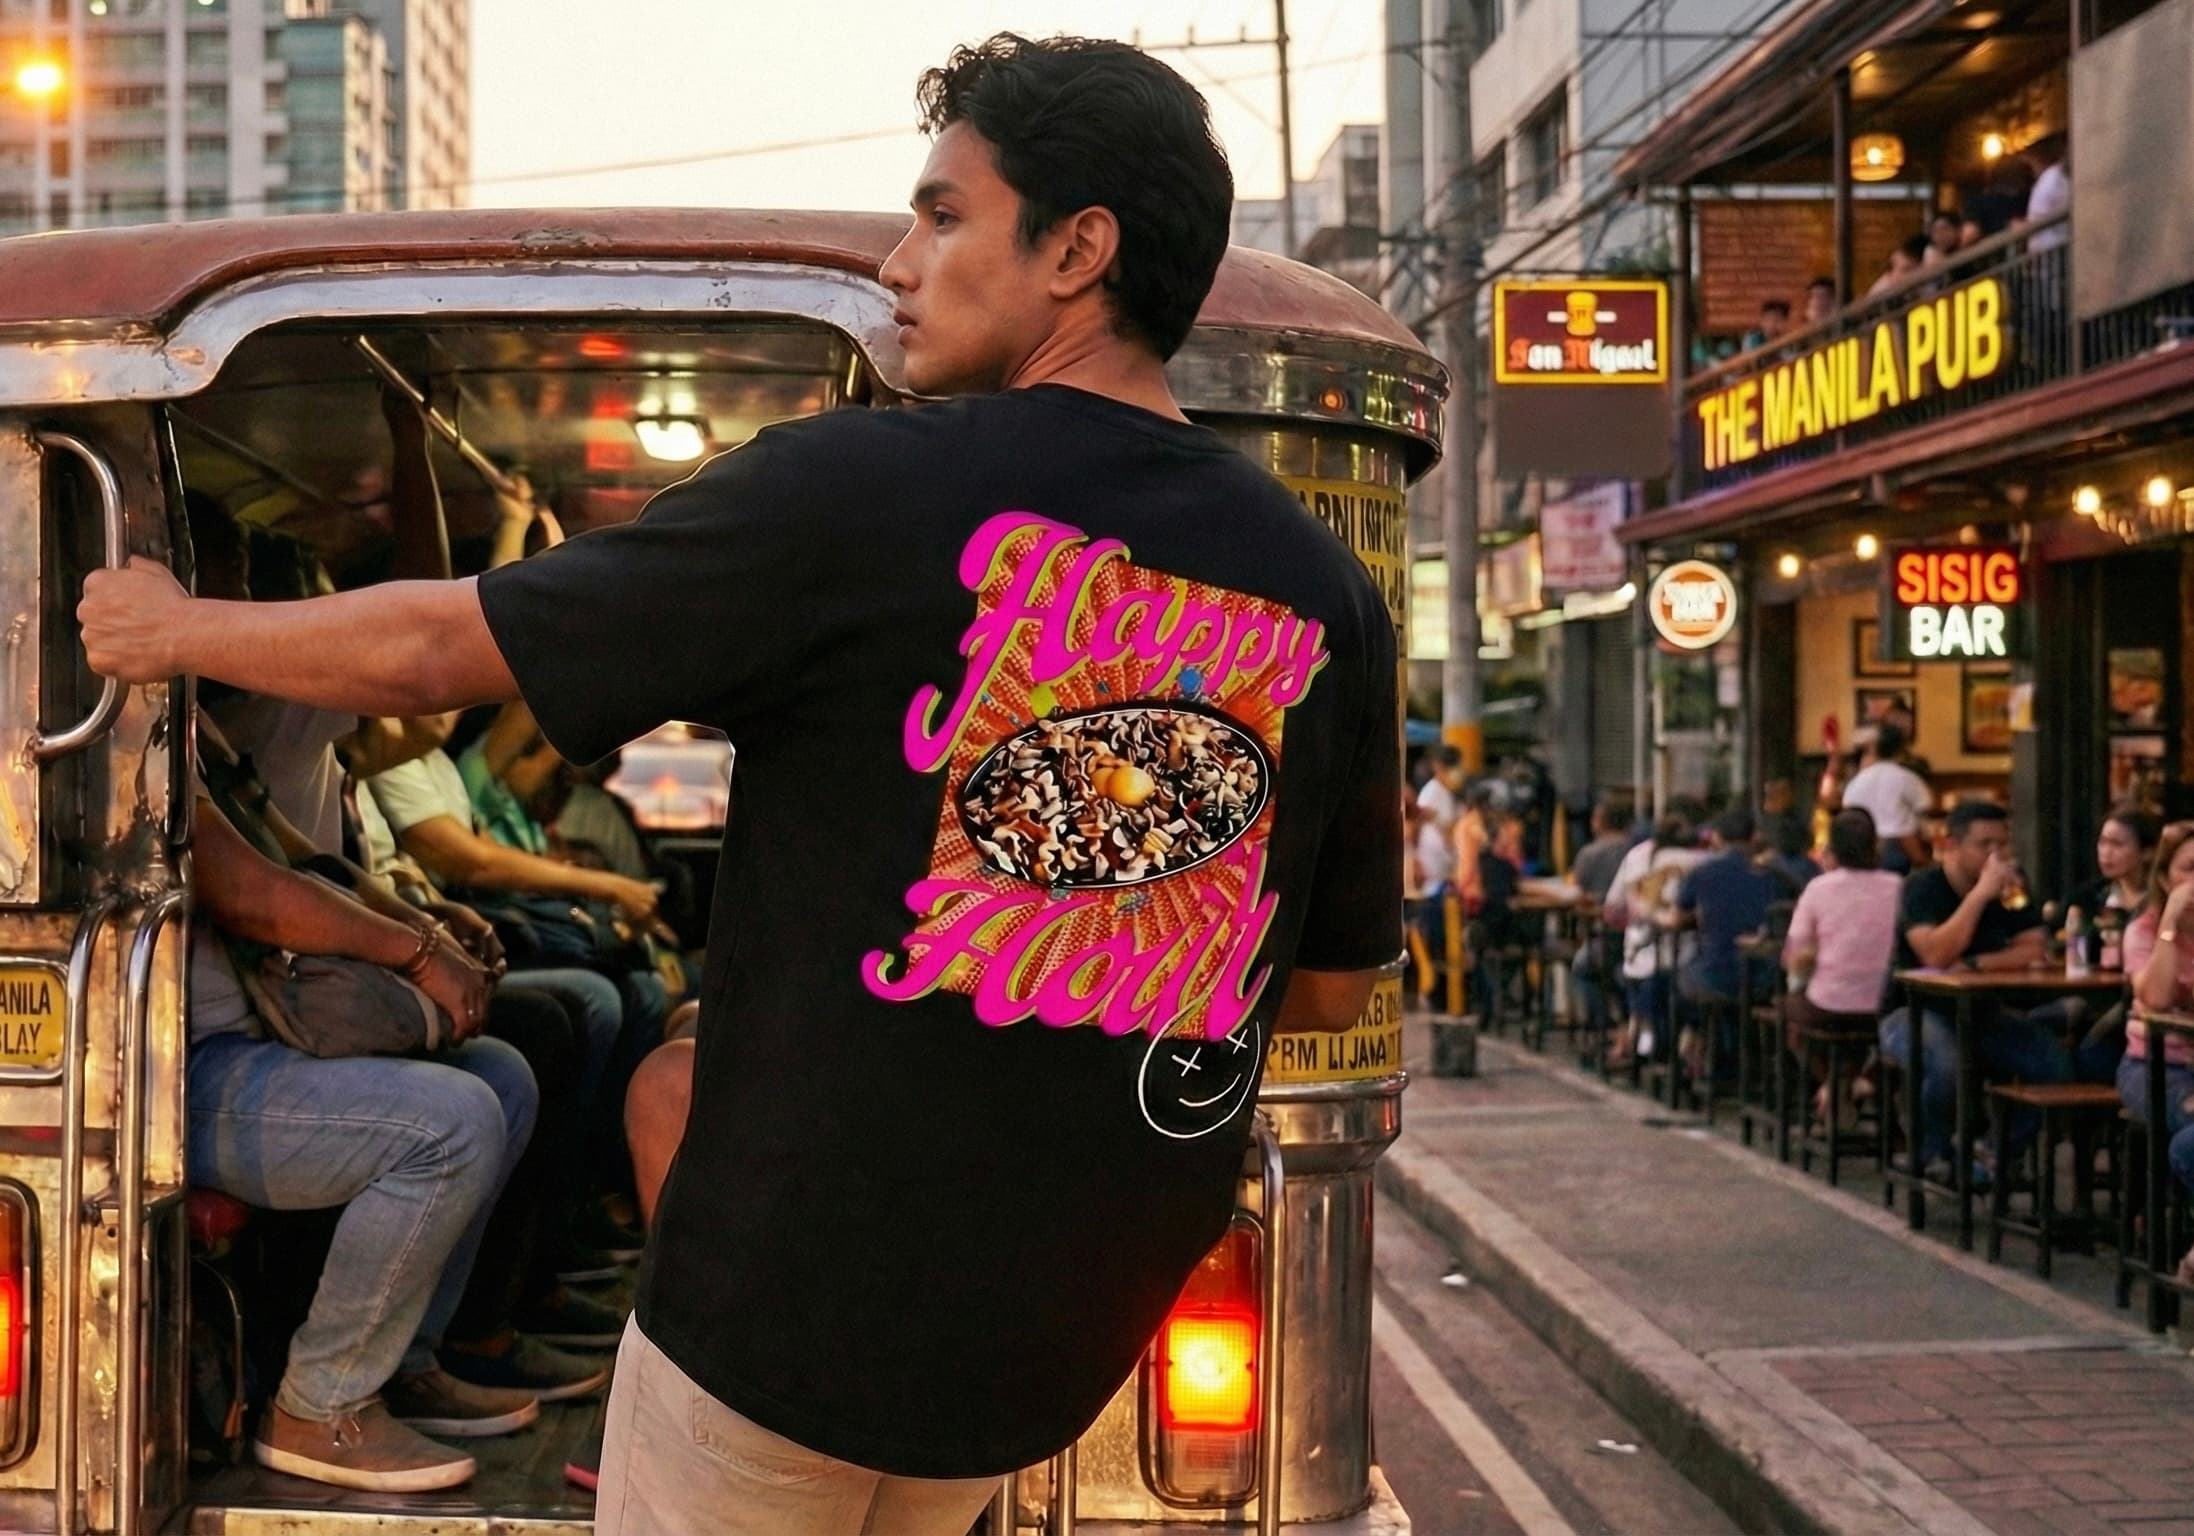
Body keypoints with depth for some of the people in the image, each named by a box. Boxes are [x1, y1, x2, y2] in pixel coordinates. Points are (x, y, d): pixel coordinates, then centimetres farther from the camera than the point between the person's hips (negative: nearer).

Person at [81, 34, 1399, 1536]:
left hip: (800, 1290, -5)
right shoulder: (1326, 594, -1)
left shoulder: (851, 488, -13)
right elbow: (1332, 989, 9)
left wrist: (173, 629, 13)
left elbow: (431, 649, -4)